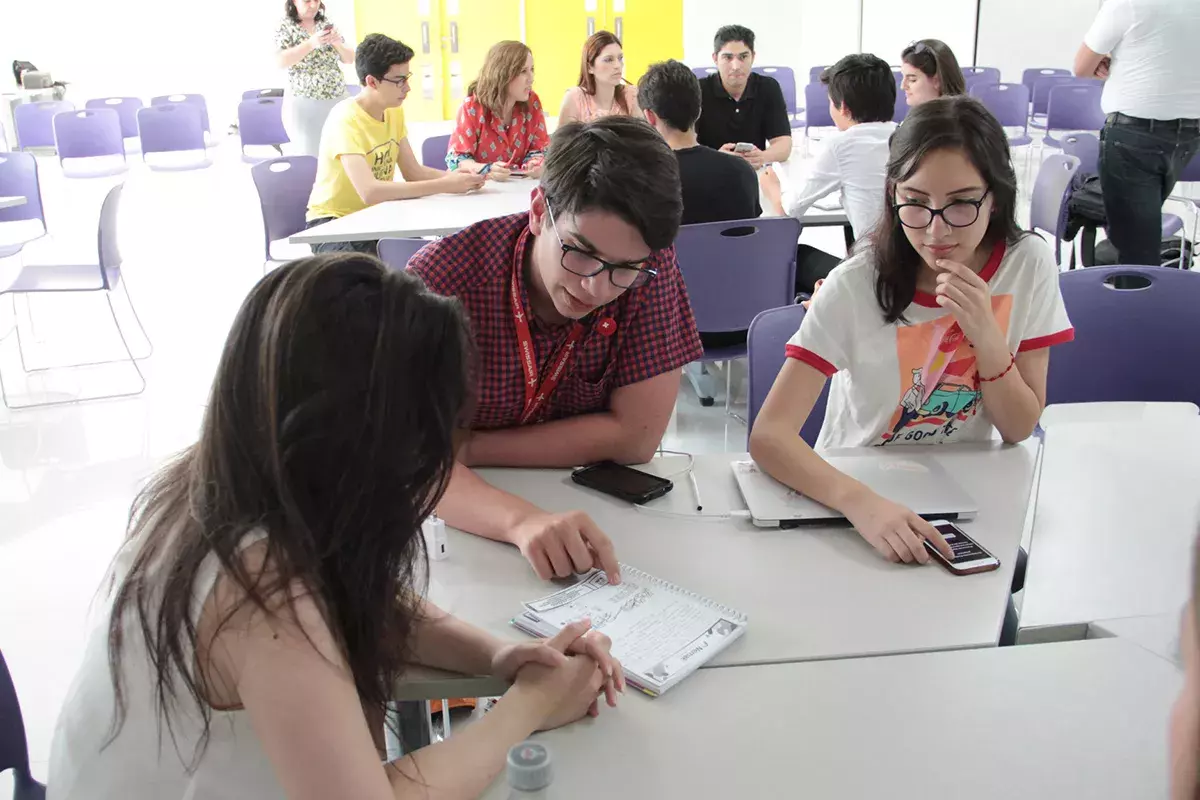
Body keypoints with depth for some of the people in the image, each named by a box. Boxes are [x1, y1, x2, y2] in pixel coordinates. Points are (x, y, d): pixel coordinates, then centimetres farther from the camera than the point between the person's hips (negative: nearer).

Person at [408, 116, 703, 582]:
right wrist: (521, 521, -43)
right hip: (462, 518, 0)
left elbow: (635, 436, -14)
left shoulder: (652, 273, -14)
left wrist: (465, 448, -16)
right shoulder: (444, 275, -20)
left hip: (585, 513, 1)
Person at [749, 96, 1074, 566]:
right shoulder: (855, 286, -18)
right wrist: (861, 502, -42)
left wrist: (986, 335, -19)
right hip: (852, 492, -3)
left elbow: (1020, 428, -3)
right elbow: (768, 435, -26)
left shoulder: (1028, 266, -8)